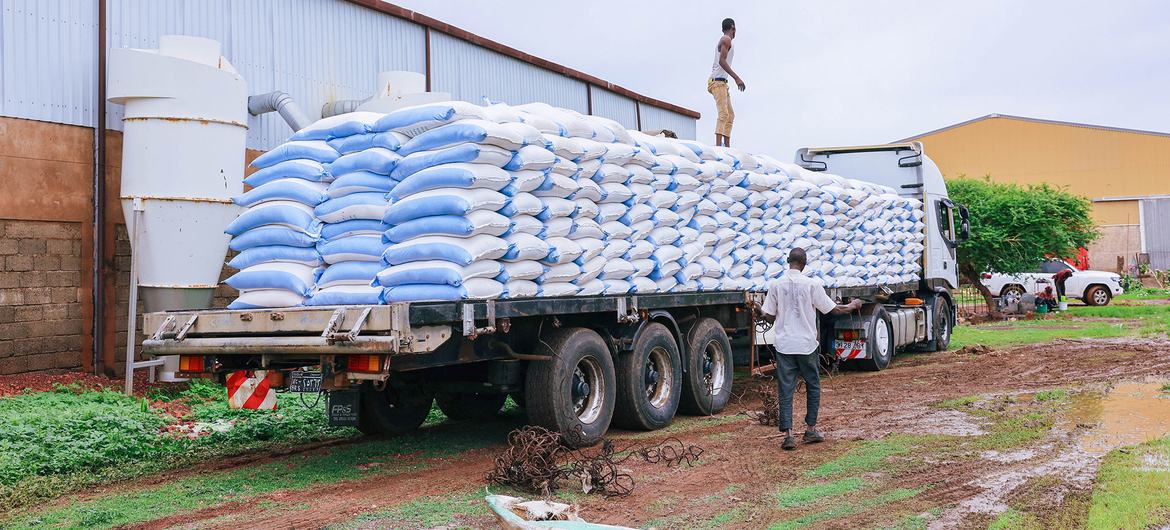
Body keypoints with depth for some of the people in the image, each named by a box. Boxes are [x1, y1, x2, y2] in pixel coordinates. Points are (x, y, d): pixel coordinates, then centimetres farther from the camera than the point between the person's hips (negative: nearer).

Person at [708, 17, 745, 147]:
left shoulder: (722, 40, 23)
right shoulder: (726, 39, -5)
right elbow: (722, 61, -17)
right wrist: (737, 78, -21)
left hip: (722, 83, 10)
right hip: (718, 81, -10)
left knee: (730, 115, 11)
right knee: (723, 114, -21)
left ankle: (727, 145, 9)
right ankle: (718, 145, -32)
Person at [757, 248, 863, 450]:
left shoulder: (776, 285, -2)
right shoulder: (812, 284, -7)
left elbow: (769, 316, 1)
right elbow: (834, 309, 0)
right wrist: (853, 305, 19)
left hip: (783, 344, 1)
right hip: (806, 344, -1)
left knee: (786, 390, 2)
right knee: (813, 387, 16)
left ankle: (787, 434, -4)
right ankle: (810, 430, 19)